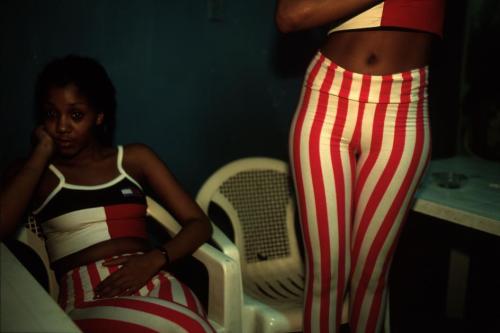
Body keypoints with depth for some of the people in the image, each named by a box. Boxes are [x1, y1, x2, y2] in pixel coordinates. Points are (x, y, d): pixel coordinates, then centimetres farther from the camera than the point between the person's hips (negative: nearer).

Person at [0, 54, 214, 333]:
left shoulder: (135, 158, 17)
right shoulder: (32, 172, 16)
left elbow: (199, 223, 12)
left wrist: (155, 259, -9)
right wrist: (42, 153, 3)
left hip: (152, 283, 2)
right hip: (85, 298, -2)